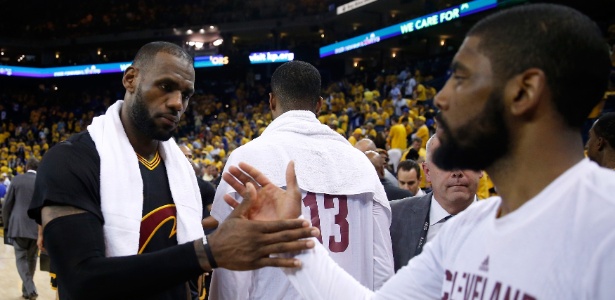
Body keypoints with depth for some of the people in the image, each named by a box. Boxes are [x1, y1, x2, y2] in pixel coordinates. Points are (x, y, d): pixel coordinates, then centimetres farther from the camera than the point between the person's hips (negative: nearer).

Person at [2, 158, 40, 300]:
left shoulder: (17, 179, -1)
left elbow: (7, 204, 1)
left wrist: (6, 225, 10)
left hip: (19, 225, -1)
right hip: (36, 227, 2)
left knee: (21, 258, 4)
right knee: (32, 258, 15)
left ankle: (30, 289, -11)